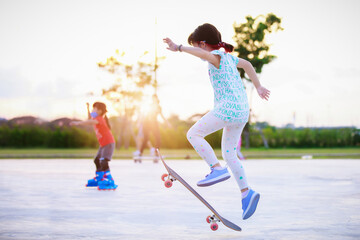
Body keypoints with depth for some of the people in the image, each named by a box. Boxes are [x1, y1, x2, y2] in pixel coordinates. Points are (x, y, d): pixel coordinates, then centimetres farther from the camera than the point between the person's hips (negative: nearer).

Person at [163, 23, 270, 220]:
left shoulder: (217, 56, -7)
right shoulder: (228, 57, 21)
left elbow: (204, 54, -31)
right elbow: (247, 65, 38)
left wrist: (178, 48, -36)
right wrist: (258, 87, 45)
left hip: (228, 107, -10)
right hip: (242, 110, 10)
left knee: (193, 134, -5)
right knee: (228, 154, 14)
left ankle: (217, 169, -13)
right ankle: (246, 193, 9)